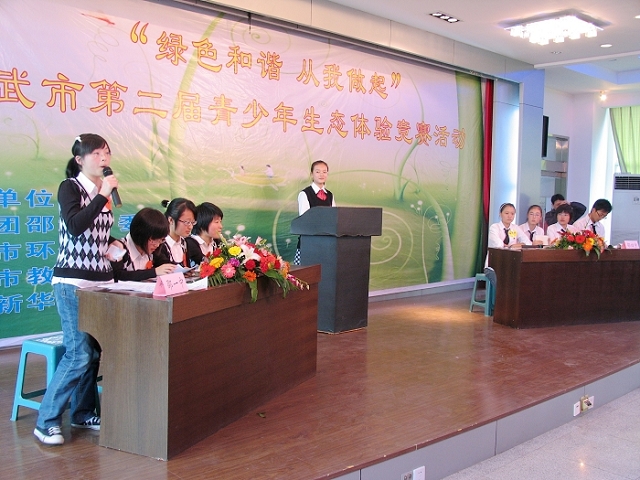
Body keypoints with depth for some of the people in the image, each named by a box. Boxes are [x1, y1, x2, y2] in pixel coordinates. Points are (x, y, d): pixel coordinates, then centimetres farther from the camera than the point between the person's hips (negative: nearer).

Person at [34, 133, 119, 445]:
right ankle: (46, 422, 3)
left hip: (101, 280, 7)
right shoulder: (69, 187, -5)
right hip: (73, 282, -7)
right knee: (79, 354, -10)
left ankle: (83, 413, 22)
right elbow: (75, 226, -23)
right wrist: (102, 195, -21)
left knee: (94, 352, 8)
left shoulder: (103, 191, 13)